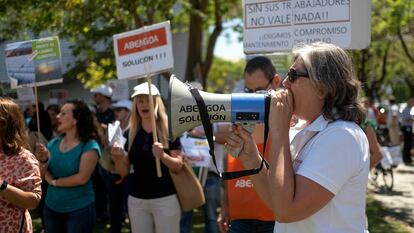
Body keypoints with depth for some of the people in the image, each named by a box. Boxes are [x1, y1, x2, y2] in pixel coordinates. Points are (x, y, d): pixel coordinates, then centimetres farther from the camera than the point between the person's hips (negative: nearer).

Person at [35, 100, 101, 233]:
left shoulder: (89, 145, -12)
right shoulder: (54, 143, 5)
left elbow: (82, 178, -19)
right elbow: (45, 173, 8)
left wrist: (55, 182, -7)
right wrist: (43, 160, -13)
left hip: (79, 209, -5)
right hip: (51, 207, 5)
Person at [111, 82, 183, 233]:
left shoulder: (169, 130, -4)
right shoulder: (130, 133, 5)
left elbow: (178, 166, -8)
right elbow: (124, 172, 6)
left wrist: (163, 156, -26)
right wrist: (118, 157, -13)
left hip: (165, 199, -3)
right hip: (136, 200, 4)